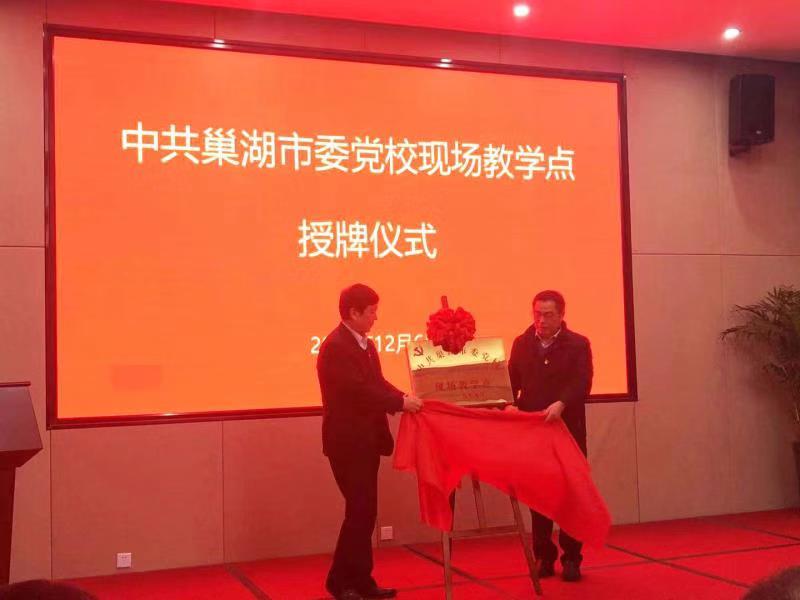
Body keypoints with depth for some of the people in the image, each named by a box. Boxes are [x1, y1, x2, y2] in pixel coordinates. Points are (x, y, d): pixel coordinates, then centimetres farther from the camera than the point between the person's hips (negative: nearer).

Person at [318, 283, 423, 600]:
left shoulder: (366, 345, 14)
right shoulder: (336, 346, -17)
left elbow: (378, 384, 12)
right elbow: (357, 390, -24)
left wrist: (404, 399, -4)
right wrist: (401, 402, -21)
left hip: (367, 440, 9)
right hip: (347, 442, -9)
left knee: (365, 511, 12)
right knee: (359, 511, -6)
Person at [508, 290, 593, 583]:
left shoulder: (578, 345, -3)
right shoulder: (521, 344, 8)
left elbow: (582, 383, -15)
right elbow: (512, 381, 6)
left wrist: (561, 404, -31)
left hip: (568, 429, -2)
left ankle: (571, 558, 15)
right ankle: (544, 556, 17)